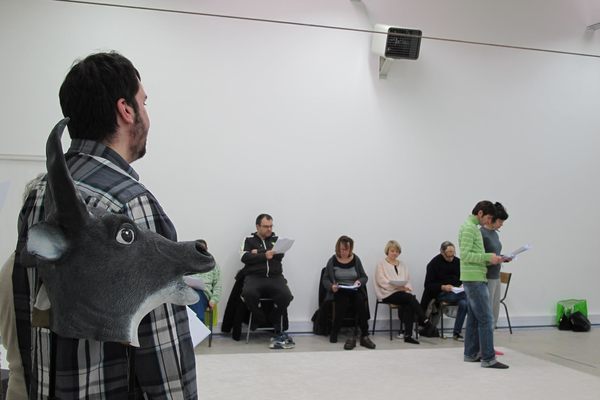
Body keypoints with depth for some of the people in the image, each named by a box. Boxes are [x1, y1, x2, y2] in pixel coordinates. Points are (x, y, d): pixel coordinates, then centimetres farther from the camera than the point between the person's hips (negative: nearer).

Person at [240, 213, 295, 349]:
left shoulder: (276, 239, 20)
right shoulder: (249, 240, 15)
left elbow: (279, 254, 0)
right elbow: (245, 257, -3)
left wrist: (258, 254, -4)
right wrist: (264, 255, -14)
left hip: (274, 277, 2)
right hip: (254, 276, -2)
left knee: (286, 295, -28)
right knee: (248, 293, -35)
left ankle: (272, 321, -1)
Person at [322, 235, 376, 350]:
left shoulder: (355, 259, 9)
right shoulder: (333, 261, 5)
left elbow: (364, 277, 12)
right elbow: (325, 279, 7)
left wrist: (359, 281, -11)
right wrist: (331, 286, -15)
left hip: (355, 291, 2)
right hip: (339, 292, -1)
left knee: (360, 301, -32)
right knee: (343, 301, -35)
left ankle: (364, 335, -29)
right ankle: (334, 332, -23)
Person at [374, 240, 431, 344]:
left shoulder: (402, 265, 24)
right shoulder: (381, 264, 7)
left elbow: (408, 280, 16)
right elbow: (382, 282, -5)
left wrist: (407, 288, -8)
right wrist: (398, 287, -16)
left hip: (403, 292, 4)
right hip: (388, 294, -4)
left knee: (409, 305, -29)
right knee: (410, 298, -29)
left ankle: (408, 334, -30)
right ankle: (425, 322, -27)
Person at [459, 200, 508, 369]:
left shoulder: (473, 227, 18)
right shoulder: (469, 227, -13)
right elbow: (465, 255, -20)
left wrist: (491, 259, 7)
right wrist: (488, 257, -20)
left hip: (473, 279, 10)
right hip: (474, 279, -10)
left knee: (474, 318, 12)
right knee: (486, 319, -9)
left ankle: (471, 354, 17)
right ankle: (488, 358, -8)